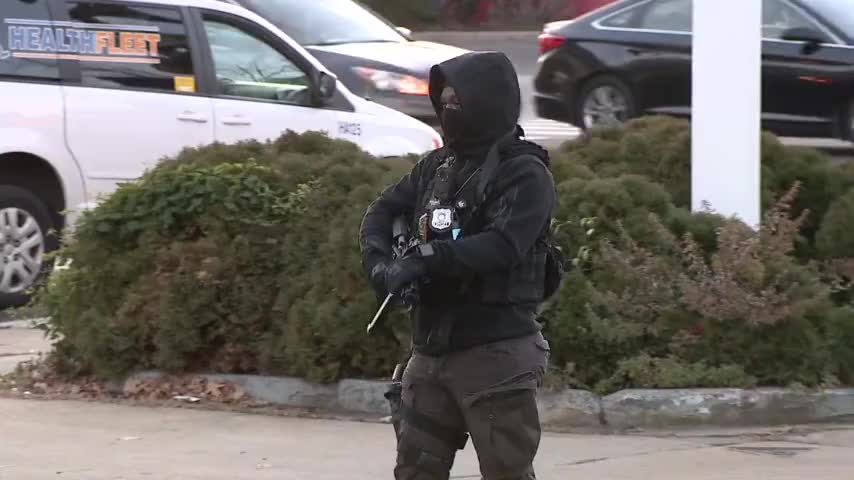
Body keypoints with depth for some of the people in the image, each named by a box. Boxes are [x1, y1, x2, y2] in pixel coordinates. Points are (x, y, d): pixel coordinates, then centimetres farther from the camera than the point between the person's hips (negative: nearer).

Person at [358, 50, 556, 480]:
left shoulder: (524, 174, -11)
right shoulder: (437, 167, 13)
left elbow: (503, 245, -24)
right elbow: (383, 211, 13)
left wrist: (425, 260, -27)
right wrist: (379, 262, -8)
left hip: (497, 356, -8)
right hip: (431, 351, 8)